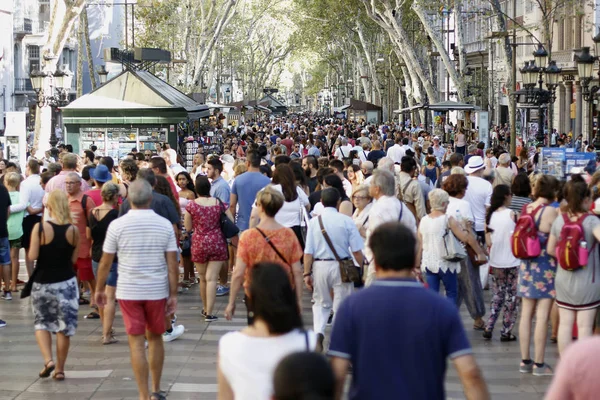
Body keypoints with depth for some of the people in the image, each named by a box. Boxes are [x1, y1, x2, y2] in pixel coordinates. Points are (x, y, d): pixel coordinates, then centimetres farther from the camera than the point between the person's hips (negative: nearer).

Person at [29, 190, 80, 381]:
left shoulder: (40, 228, -13)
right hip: (66, 283, 1)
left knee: (41, 323, 16)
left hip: (42, 282, -1)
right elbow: (74, 258, 0)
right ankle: (59, 369, 14)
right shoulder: (73, 230, -6)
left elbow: (32, 256, -13)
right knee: (64, 327, 10)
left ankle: (48, 360, -2)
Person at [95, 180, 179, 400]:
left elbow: (105, 262, -2)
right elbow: (172, 264, -5)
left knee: (136, 343, 3)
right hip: (157, 291, 2)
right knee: (155, 338, 18)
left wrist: (100, 289, 10)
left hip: (129, 291, -2)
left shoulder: (117, 225, -7)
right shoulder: (164, 224, -5)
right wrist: (173, 294, 1)